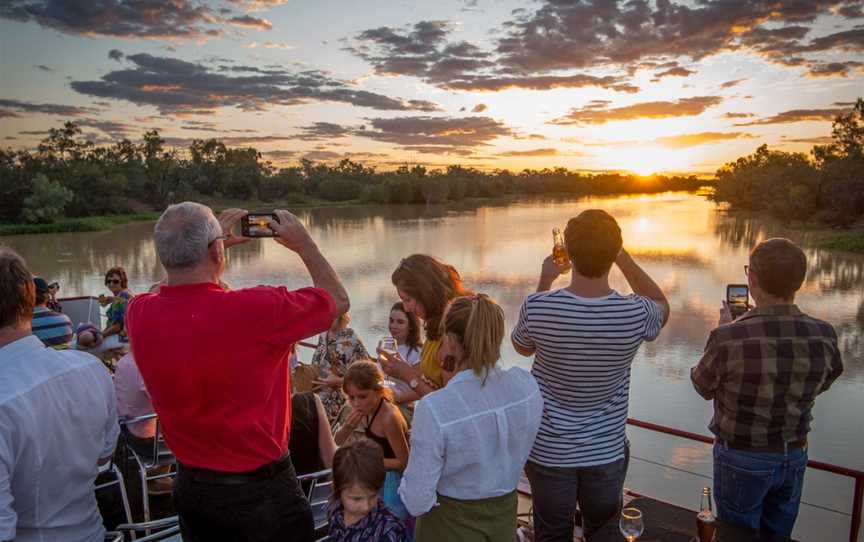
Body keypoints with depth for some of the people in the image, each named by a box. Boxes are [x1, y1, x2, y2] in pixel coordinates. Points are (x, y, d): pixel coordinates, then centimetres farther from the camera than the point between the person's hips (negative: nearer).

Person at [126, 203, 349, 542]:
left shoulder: (139, 315, -13)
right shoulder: (257, 309, -28)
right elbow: (337, 299, -10)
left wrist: (215, 242, 11)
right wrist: (303, 244, 2)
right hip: (261, 488, -4)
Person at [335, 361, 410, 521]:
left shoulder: (389, 417, -29)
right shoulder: (365, 409, -5)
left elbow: (404, 462, -21)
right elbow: (336, 444, 5)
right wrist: (348, 427, -16)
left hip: (392, 482, -7)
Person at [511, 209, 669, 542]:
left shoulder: (538, 307, -23)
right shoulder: (635, 314, -21)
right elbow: (662, 305, 6)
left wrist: (545, 281, 3)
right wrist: (622, 257, 0)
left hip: (549, 451, 0)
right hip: (607, 452, 1)